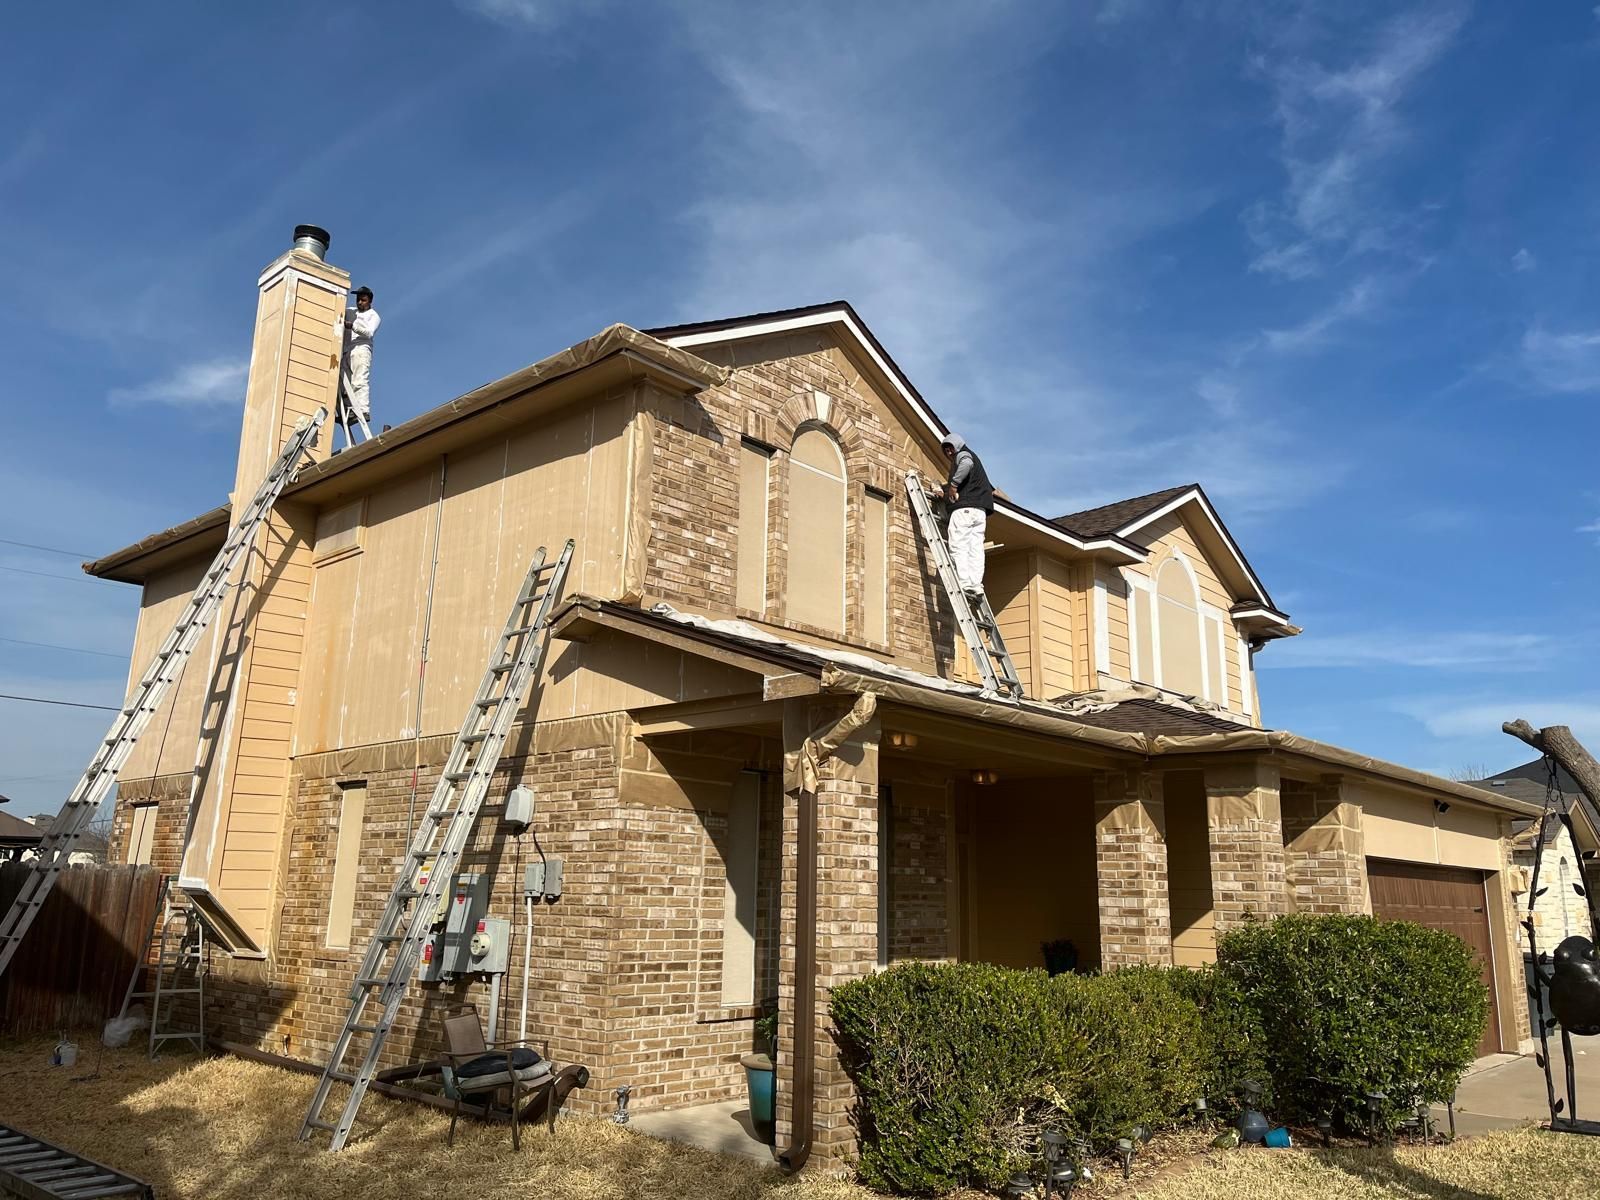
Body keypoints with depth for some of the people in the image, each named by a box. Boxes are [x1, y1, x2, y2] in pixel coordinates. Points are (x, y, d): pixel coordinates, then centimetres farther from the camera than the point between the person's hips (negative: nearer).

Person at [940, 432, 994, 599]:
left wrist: (953, 484, -22)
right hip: (981, 510, 9)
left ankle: (965, 583, -23)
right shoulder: (975, 458, 32)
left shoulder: (962, 455, 3)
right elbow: (989, 489, 36)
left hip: (964, 507, -9)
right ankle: (976, 584, -9)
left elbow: (967, 464, -24)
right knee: (975, 548, 0)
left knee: (958, 547, -13)